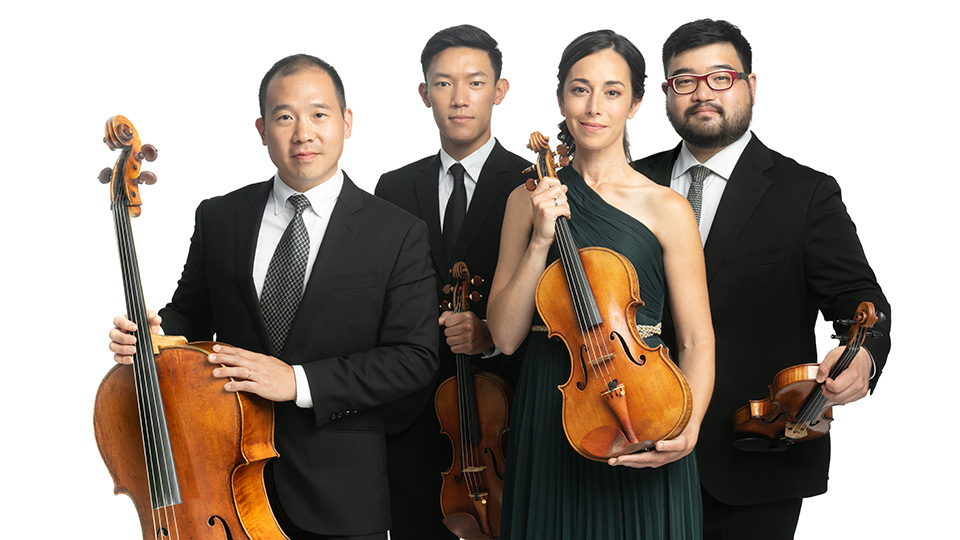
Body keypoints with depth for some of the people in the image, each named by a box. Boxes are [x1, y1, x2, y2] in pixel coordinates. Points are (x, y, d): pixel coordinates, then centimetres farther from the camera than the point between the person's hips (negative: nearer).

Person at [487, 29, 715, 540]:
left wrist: (688, 429, -20)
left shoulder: (665, 209, -4)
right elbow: (505, 335, -1)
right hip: (547, 417, 2)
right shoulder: (528, 202, 4)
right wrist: (541, 241, -12)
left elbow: (696, 340, -5)